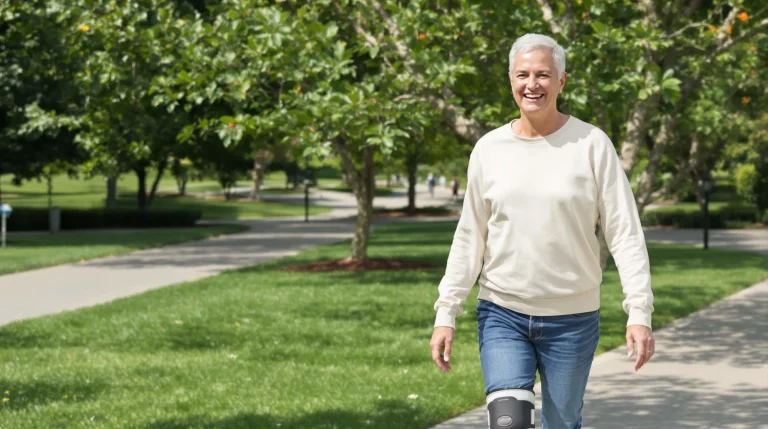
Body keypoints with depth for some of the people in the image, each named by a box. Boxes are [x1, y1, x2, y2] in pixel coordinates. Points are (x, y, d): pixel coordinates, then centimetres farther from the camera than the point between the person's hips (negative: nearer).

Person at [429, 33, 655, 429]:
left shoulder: (591, 144, -4)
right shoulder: (489, 149, 3)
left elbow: (625, 233, -6)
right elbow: (469, 238, 8)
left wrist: (639, 313, -14)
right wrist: (446, 314, 3)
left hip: (572, 318, -1)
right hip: (502, 315, 1)